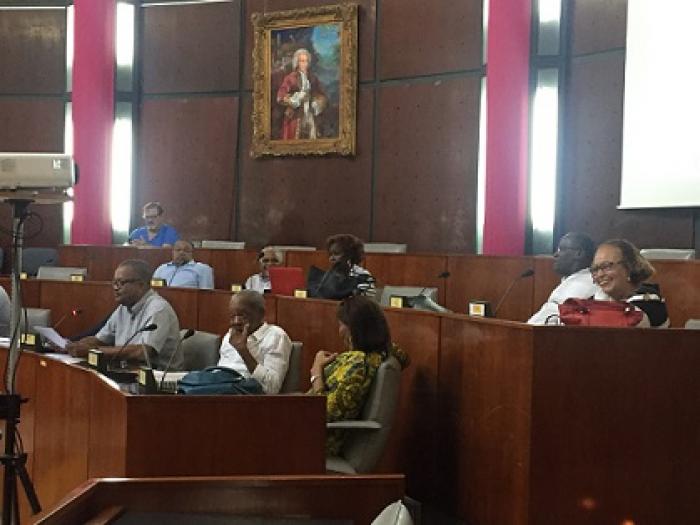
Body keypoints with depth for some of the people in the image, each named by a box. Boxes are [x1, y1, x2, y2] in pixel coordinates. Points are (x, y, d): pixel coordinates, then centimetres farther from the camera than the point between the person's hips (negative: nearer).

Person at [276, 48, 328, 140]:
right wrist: (296, 98, -16)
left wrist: (317, 103, -2)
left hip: (310, 117, 4)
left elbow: (322, 97, 17)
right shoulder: (290, 78, -2)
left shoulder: (313, 78, 11)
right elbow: (281, 97, -8)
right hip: (295, 118, -4)